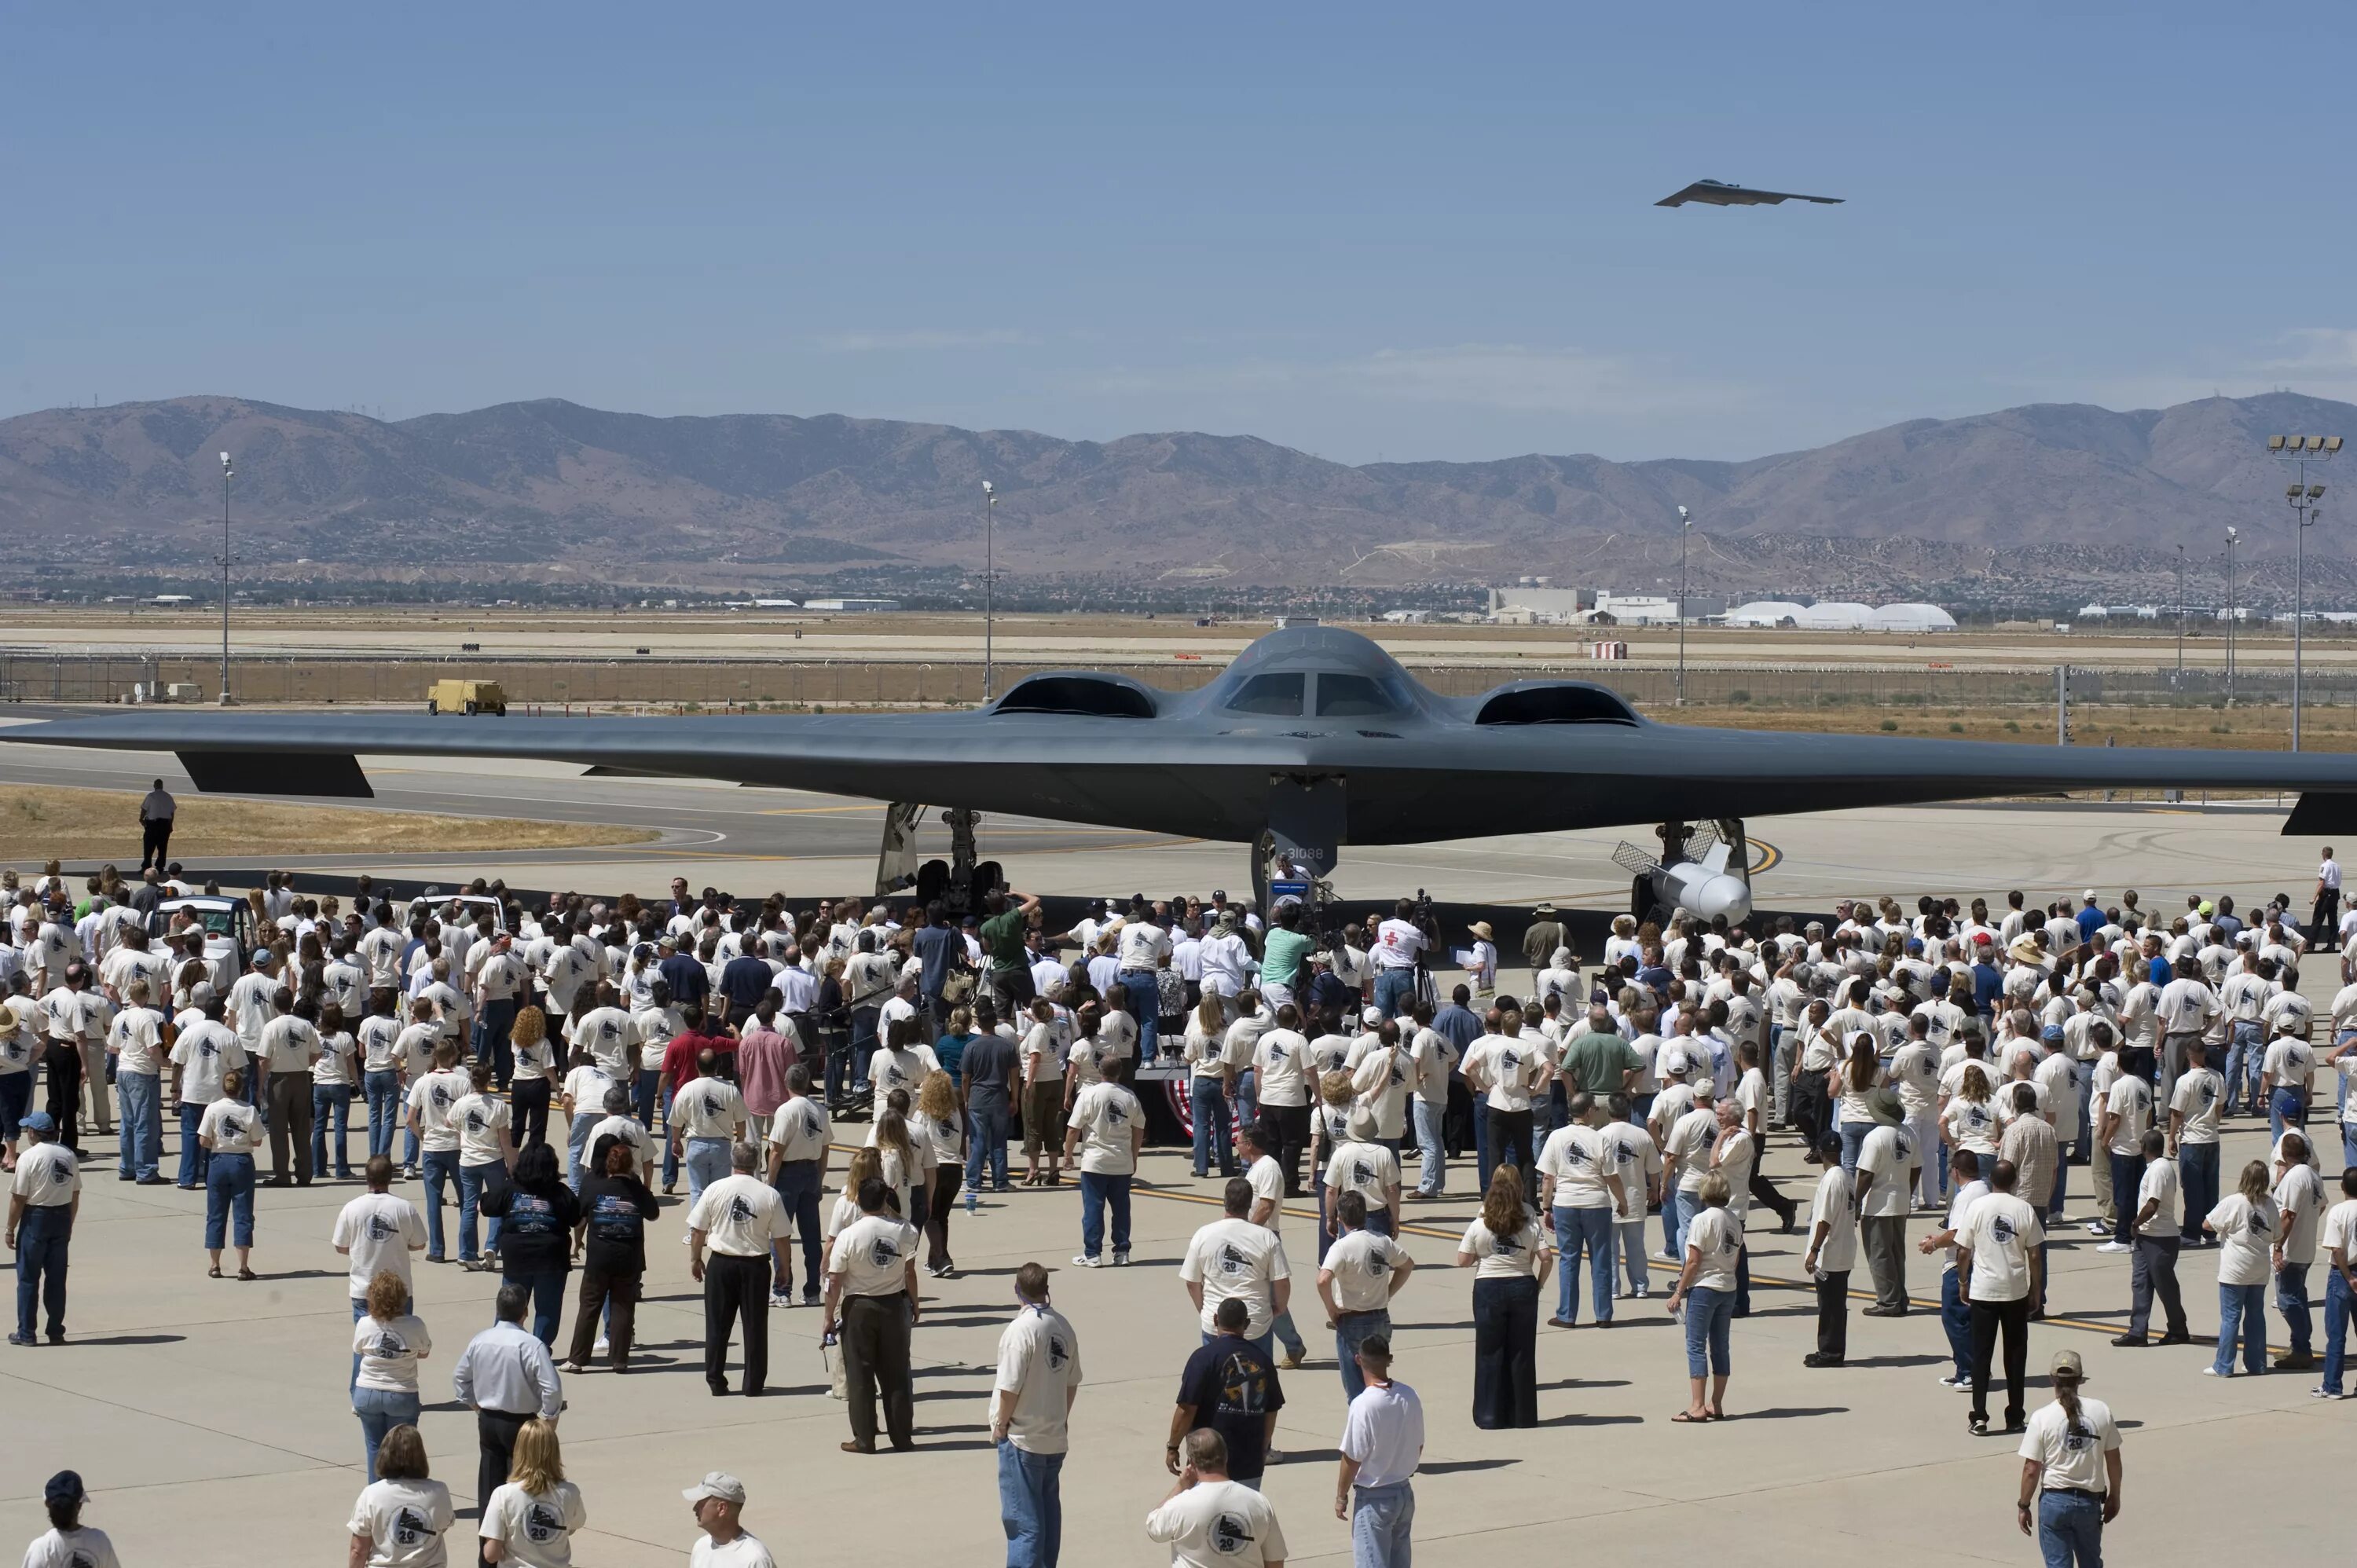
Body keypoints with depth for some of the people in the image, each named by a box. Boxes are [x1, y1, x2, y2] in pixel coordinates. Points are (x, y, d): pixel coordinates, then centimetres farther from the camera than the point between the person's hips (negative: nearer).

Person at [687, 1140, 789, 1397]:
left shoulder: (715, 1189, -6)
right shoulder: (769, 1194, -7)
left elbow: (697, 1231, -1)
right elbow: (780, 1237, -3)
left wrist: (695, 1260, 13)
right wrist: (783, 1267, 11)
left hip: (722, 1264, 0)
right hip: (756, 1265, 0)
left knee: (717, 1325, 11)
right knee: (755, 1326, 8)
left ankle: (715, 1381, 14)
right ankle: (753, 1385, 11)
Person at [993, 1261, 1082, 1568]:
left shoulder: (1021, 1330, -20)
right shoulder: (1063, 1327, 1)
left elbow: (1010, 1387, -20)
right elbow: (1072, 1382, 9)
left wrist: (1001, 1424, -6)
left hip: (1022, 1439, -7)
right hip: (1056, 1438, 7)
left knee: (1022, 1519, -1)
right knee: (1049, 1513, 17)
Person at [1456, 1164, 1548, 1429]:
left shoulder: (1478, 1226, -6)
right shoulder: (1530, 1226, -4)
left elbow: (1463, 1261, -5)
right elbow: (1546, 1258, -9)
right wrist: (1539, 1284, 5)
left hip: (1488, 1289, -1)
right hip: (1522, 1287, 1)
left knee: (1490, 1354, 7)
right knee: (1522, 1353, 9)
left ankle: (1489, 1416, 8)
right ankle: (1523, 1415, 12)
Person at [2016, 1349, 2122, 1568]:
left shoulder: (2042, 1418, -10)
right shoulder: (2101, 1411, -3)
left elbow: (2031, 1470, -9)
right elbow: (2113, 1460, 4)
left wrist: (2024, 1505, 3)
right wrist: (2114, 1497, 17)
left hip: (2054, 1500, -3)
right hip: (2090, 1501, 3)